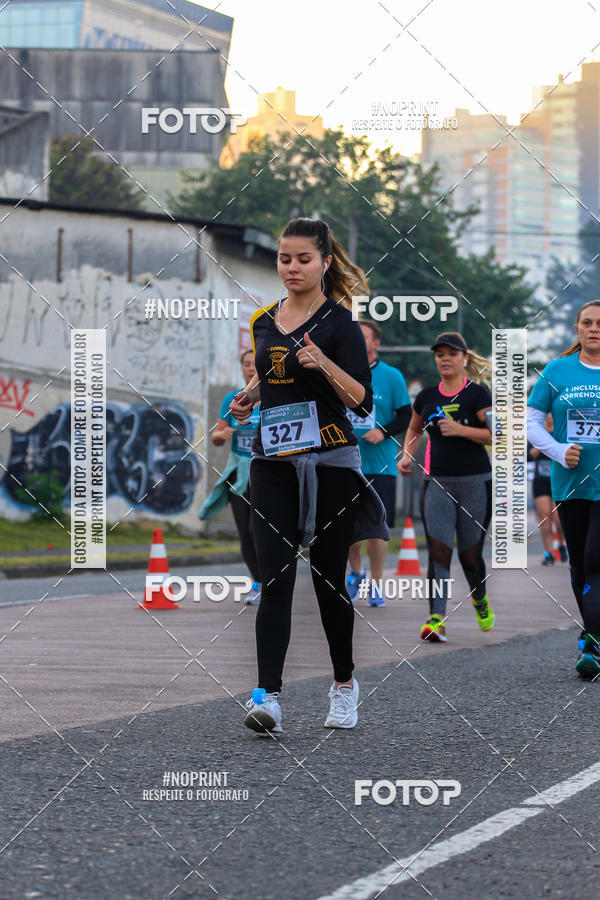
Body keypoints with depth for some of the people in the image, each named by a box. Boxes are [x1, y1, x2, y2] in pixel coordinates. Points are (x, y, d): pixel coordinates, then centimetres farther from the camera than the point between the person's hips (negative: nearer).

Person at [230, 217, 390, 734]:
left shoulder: (338, 322, -6)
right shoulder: (264, 322, 10)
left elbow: (363, 401, -11)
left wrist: (324, 363, -26)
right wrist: (249, 397, 7)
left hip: (329, 461, -4)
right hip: (273, 460, 4)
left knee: (328, 578, 7)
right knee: (275, 579, -8)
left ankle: (344, 683, 27)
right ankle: (268, 696, -16)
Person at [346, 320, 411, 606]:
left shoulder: (392, 376, 0)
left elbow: (406, 417, 1)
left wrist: (384, 432, -15)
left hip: (379, 464, -2)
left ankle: (376, 584, 10)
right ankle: (356, 572, 27)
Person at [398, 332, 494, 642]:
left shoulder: (477, 394, -4)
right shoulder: (426, 397, 9)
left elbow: (498, 435, -12)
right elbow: (414, 430, 28)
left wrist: (460, 430, -21)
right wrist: (407, 454, 10)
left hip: (475, 482, -3)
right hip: (436, 482, 3)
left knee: (470, 555, 6)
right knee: (438, 550, -11)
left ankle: (480, 599, 37)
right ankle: (436, 618, -17)